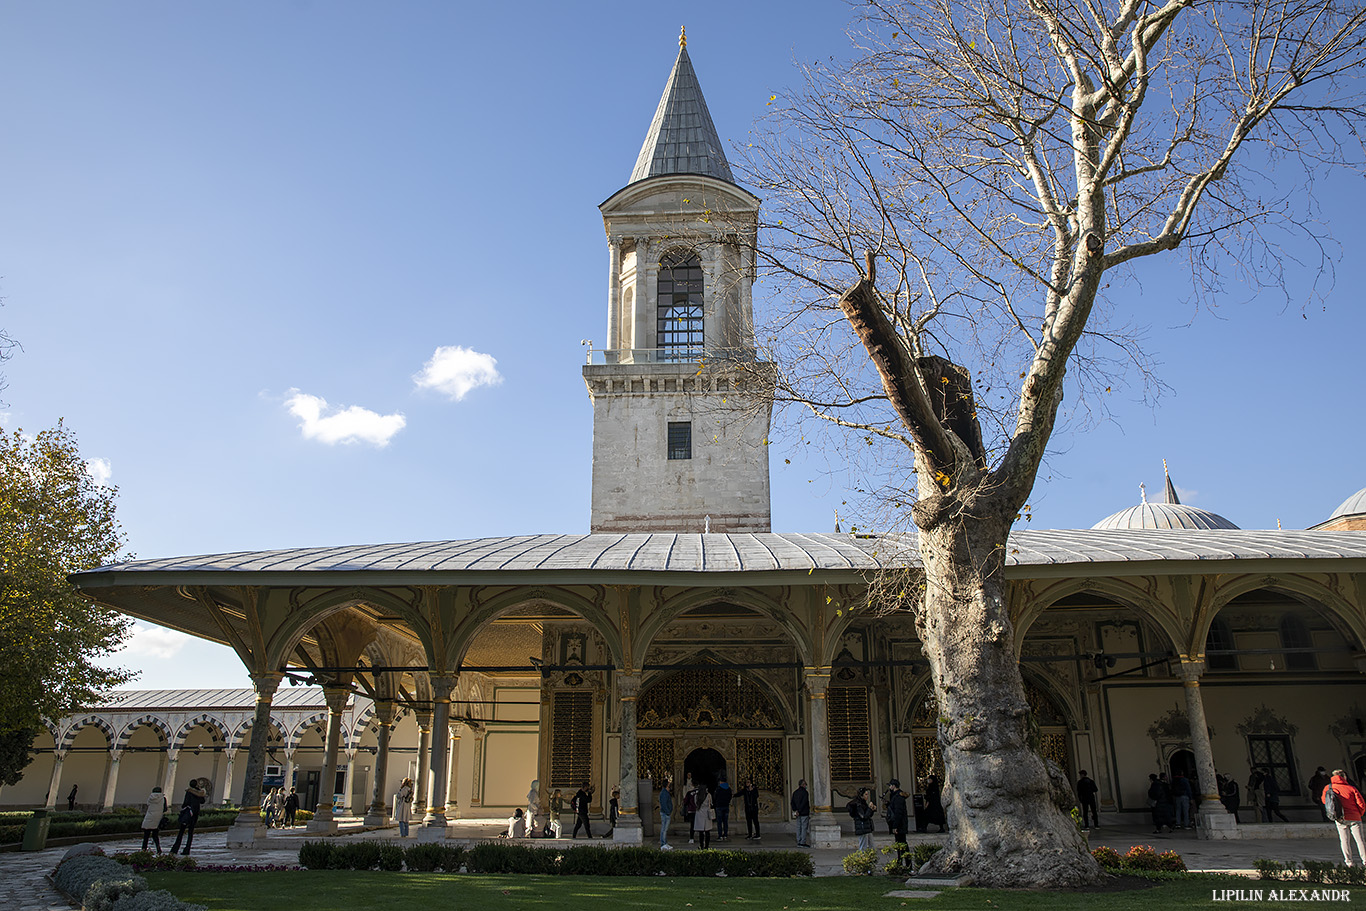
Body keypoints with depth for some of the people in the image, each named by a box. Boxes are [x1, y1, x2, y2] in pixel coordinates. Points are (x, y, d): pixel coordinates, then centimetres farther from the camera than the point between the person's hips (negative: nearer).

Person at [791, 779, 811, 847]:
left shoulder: (795, 793, 11)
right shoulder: (805, 792, -11)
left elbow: (792, 802, 6)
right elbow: (804, 803, -16)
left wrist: (795, 810, -2)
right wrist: (799, 811, -12)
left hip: (798, 813, 7)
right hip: (804, 813, -7)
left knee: (798, 828, 10)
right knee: (804, 828, -4)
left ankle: (799, 842, 11)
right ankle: (803, 842, -6)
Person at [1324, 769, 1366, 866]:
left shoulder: (1328, 787, 8)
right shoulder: (1352, 788, 6)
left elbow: (1324, 800, 4)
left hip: (1340, 818, 0)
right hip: (1355, 818, 0)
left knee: (1344, 840, 3)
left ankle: (1348, 861, -2)